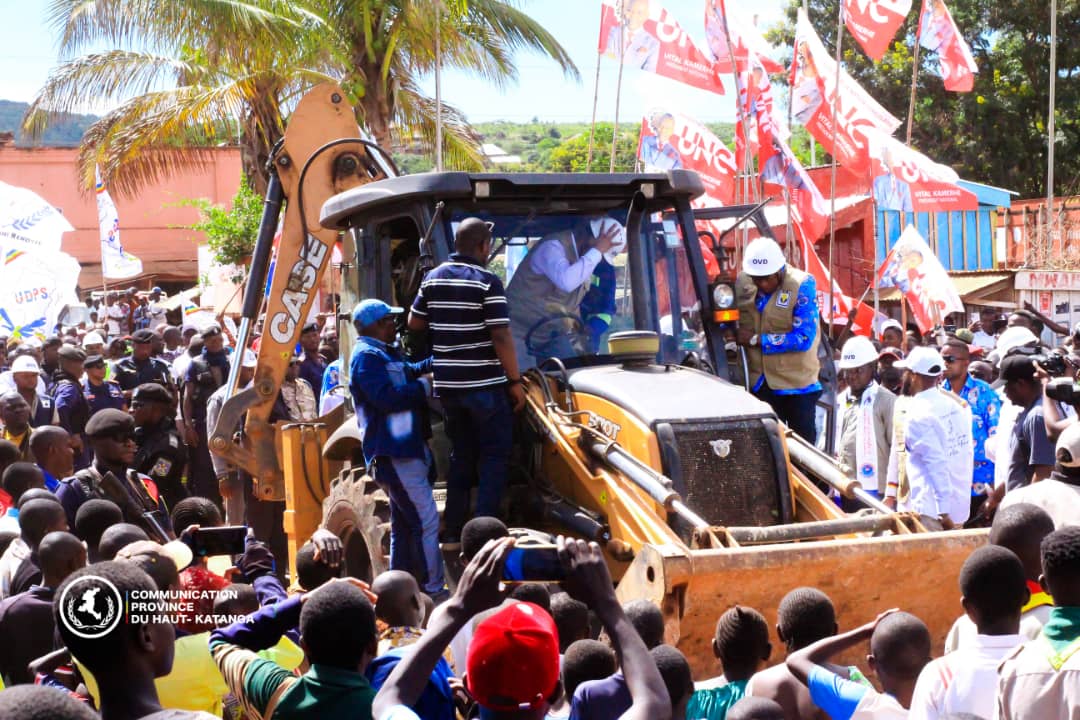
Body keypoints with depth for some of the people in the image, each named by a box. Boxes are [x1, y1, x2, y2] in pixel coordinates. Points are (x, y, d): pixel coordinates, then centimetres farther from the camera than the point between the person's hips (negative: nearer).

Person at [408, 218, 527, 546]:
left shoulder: (433, 278, 5)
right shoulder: (487, 282, -13)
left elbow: (414, 323, 13)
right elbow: (500, 337, -16)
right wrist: (515, 382, -9)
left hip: (448, 384, 6)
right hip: (485, 384, -6)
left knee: (461, 454, 17)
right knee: (495, 456, 5)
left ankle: (453, 531, 18)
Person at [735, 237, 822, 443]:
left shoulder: (801, 285, -15)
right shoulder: (742, 283, -1)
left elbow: (803, 338, -19)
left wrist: (756, 339, -17)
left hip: (797, 381, -4)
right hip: (760, 382, 4)